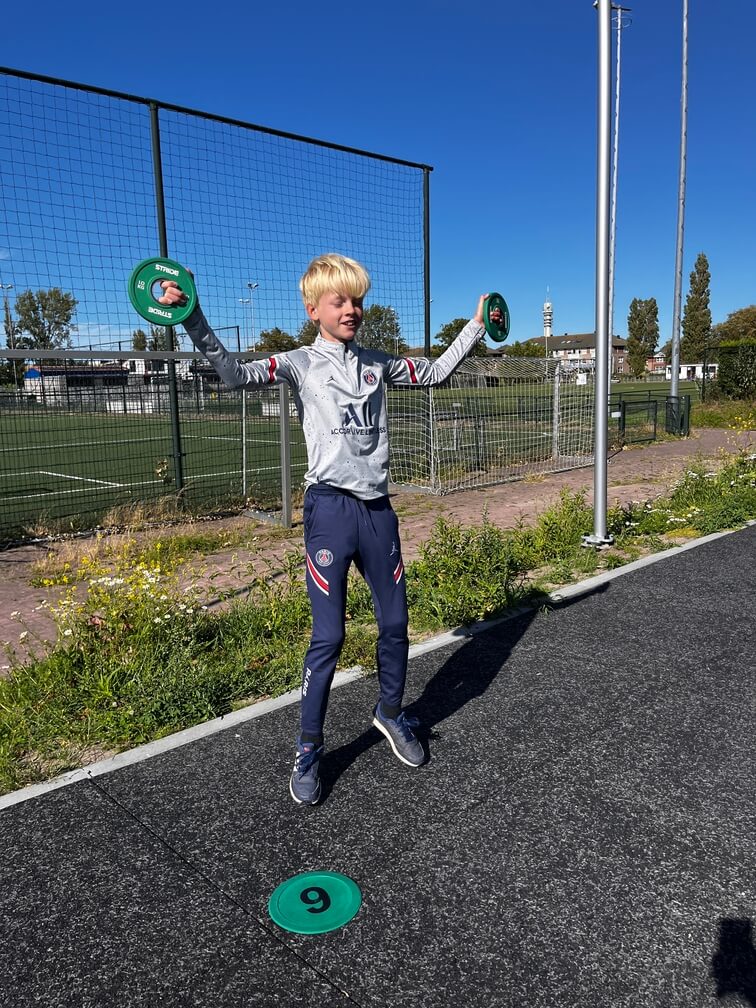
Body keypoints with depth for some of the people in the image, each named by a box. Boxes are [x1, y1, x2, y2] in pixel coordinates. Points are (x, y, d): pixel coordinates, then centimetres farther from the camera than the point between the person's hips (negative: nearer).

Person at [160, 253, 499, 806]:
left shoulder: (377, 362, 13)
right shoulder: (300, 363, -1)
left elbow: (437, 371, 25)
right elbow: (235, 373, -16)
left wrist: (476, 326, 22)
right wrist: (192, 318, -27)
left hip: (378, 507, 5)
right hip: (331, 508, -4)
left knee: (396, 623, 11)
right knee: (328, 636, -2)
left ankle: (391, 713, 37)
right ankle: (308, 749, 16)